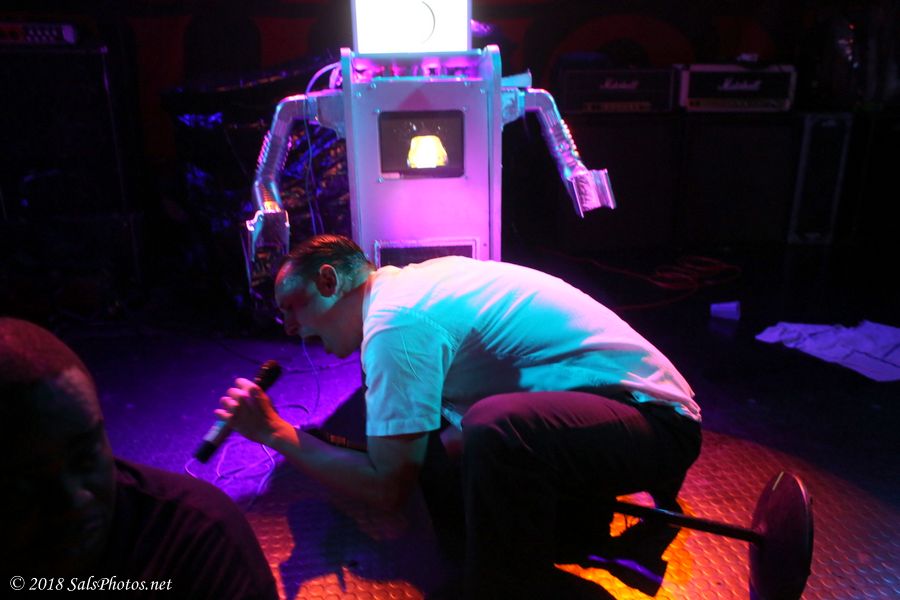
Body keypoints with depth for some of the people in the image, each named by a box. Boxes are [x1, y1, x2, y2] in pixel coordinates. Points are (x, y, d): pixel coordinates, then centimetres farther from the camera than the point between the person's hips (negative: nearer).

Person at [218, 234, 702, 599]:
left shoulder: (395, 321, -20)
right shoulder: (414, 284, 7)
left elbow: (386, 487, -14)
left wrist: (275, 433, -6)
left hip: (653, 418, -9)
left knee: (494, 430, -37)